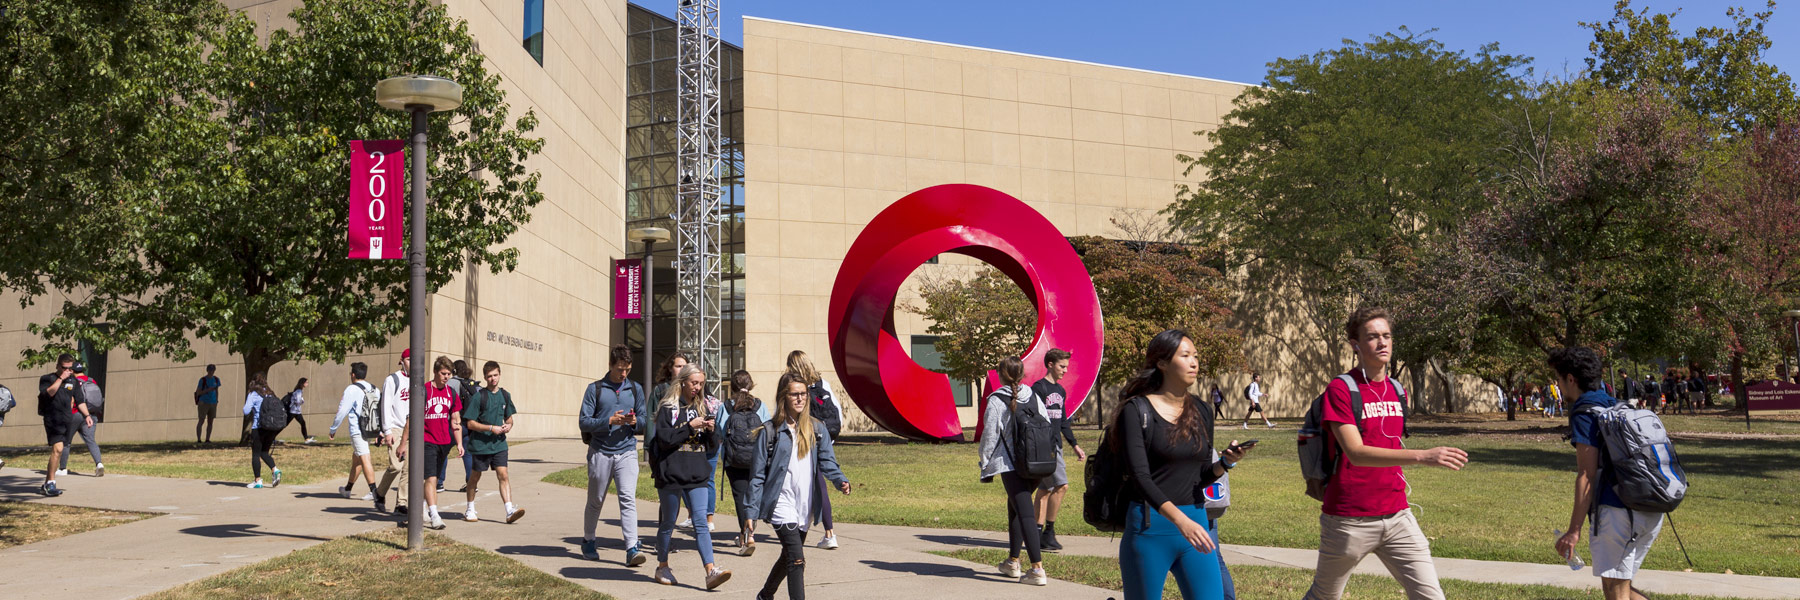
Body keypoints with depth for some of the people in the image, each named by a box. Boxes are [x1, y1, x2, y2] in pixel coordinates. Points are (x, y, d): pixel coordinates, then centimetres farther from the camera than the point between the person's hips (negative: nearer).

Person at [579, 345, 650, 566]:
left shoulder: (635, 389, 11)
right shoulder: (595, 389, 1)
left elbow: (646, 419, 14)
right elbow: (584, 422, -4)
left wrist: (635, 421, -9)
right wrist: (610, 421, -18)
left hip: (627, 451, 1)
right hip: (600, 452, -1)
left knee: (628, 499, -12)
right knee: (595, 501, 11)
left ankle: (632, 548, -15)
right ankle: (588, 542, 31)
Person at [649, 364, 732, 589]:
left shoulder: (702, 407, 12)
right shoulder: (668, 408, -3)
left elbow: (713, 446, 14)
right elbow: (664, 439, -14)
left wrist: (711, 430, -7)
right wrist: (690, 426, -16)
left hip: (696, 476, 3)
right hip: (671, 475, -3)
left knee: (701, 522, -5)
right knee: (668, 523, 9)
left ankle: (711, 571, -13)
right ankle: (662, 567, 24)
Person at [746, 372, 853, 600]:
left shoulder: (817, 429, 7)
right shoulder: (769, 431, -4)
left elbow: (827, 462, 0)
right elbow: (758, 474, -2)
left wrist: (840, 481, -21)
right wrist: (751, 511, -5)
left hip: (806, 507, 5)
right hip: (781, 505, -5)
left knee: (788, 557, 20)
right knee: (797, 560, -17)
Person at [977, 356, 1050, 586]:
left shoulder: (996, 401, -6)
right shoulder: (1034, 397, 10)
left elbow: (990, 436, -5)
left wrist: (986, 467, 5)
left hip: (1011, 465, -6)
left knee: (1025, 513, -8)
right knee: (1015, 508, 22)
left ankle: (1037, 569, -15)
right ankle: (1013, 562, 30)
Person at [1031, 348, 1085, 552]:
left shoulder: (1061, 390, 18)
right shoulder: (1038, 388, -9)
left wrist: (1074, 445, 24)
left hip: (1055, 446, 9)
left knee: (1045, 490, 8)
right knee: (1061, 485, -14)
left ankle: (1037, 534, 12)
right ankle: (1048, 532, -5)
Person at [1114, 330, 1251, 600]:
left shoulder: (1202, 413, 10)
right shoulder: (1137, 410, -7)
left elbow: (1200, 479, 14)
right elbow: (1141, 476, -17)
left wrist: (1226, 462, -7)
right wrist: (1179, 520, -30)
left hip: (1195, 522, 5)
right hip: (1150, 526, -5)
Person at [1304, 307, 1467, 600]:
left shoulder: (1396, 390, 10)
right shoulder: (1340, 389, -12)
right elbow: (1356, 453, -23)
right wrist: (1423, 456, -31)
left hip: (1396, 516, 5)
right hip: (1349, 520, -5)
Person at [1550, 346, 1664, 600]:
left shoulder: (1584, 411, -6)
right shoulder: (1617, 405, 20)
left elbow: (1587, 476, -12)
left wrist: (1573, 531, -12)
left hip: (1619, 510, -9)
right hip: (1652, 512, 9)